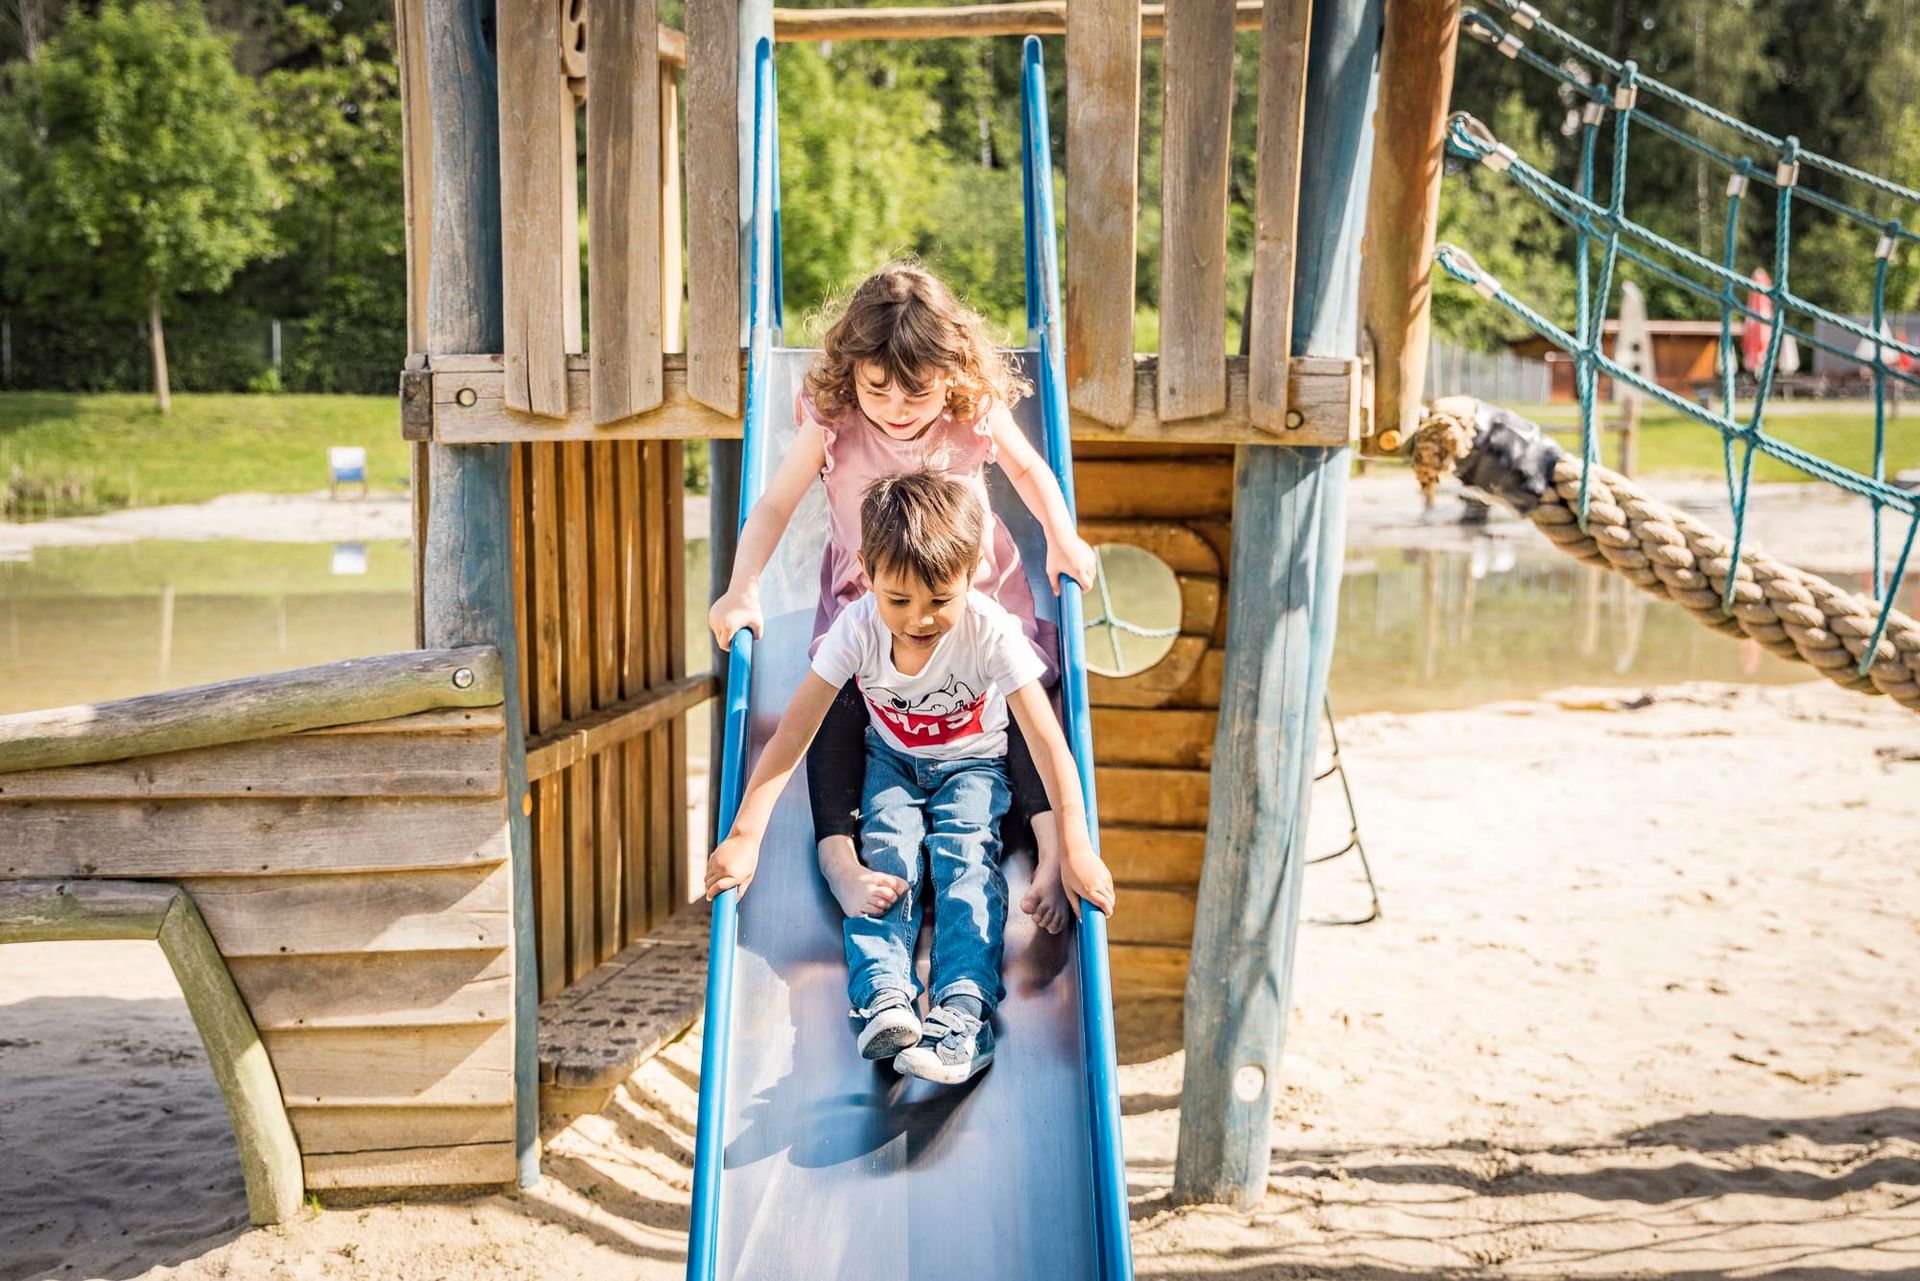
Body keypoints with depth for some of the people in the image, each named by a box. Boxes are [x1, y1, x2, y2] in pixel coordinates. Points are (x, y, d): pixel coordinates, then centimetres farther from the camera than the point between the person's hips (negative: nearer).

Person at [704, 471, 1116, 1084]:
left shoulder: (989, 630, -31)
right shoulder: (856, 628, -26)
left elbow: (1047, 739, -29)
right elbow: (793, 733, -25)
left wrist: (1075, 848, -35)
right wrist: (744, 837, -30)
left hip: (971, 762, -2)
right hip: (891, 760, 2)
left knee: (966, 858, -26)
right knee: (885, 854, -25)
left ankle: (963, 1015, -37)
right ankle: (883, 998, -34)